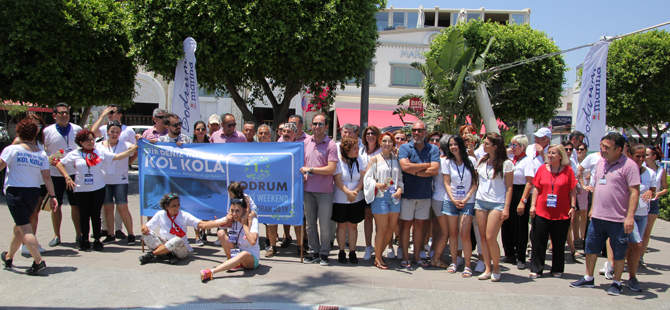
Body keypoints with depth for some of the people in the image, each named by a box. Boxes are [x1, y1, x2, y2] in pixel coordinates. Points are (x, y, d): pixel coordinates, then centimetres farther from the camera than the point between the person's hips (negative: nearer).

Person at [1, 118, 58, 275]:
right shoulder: (42, 154, 3)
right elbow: (46, 177, -1)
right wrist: (52, 196, 0)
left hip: (15, 192, -5)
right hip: (34, 193, 5)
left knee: (25, 229, -7)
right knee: (19, 226, 21)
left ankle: (39, 262, -16)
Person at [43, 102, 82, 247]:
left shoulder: (77, 129, 4)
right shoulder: (48, 131, -1)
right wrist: (48, 159, -15)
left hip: (74, 173, 1)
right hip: (54, 174, -1)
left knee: (76, 205, 5)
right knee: (56, 206, 6)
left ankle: (79, 234, 16)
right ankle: (56, 236, 18)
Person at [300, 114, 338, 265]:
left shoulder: (330, 145, -6)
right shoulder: (306, 142, 9)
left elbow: (331, 169, -14)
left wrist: (310, 169, -13)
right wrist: (302, 174, -2)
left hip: (325, 191, -5)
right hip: (308, 189, 5)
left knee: (325, 225, 2)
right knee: (310, 224, 11)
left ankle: (324, 254, 15)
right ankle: (314, 253, 21)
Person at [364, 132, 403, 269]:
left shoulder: (396, 159, 11)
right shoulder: (375, 159, 0)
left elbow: (400, 177, 13)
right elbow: (367, 177, -2)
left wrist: (400, 188, -5)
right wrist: (377, 184, -19)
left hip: (394, 196, 5)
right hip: (380, 196, -4)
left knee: (391, 228, 7)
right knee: (382, 229, -4)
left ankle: (378, 255, 21)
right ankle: (378, 259, 9)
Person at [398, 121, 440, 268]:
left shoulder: (433, 149, 3)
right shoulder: (404, 148, -1)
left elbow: (434, 170, -11)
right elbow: (405, 166, -18)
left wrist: (414, 171, -15)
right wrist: (426, 165, -10)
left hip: (424, 194, 2)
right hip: (407, 193, -2)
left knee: (419, 225, 10)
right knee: (406, 224, 3)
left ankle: (417, 256, 20)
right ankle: (405, 256, 13)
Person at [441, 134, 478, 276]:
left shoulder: (471, 161, 1)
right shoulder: (447, 163, 5)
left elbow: (475, 183, 1)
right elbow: (447, 183, 3)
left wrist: (466, 198, -8)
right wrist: (453, 200, -9)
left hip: (468, 202, -2)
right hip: (450, 201, 2)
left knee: (464, 233, -8)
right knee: (453, 233, 4)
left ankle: (467, 265, 0)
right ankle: (454, 262, 15)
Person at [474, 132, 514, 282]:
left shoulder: (506, 164, -6)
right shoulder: (482, 161, 9)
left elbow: (509, 187, -5)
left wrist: (506, 207, -10)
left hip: (497, 203, -5)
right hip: (481, 201, 5)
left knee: (490, 237, -9)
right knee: (483, 237, 3)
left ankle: (496, 267, 10)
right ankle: (488, 268, 11)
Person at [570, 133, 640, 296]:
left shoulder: (629, 165, -11)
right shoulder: (601, 163, 10)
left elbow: (634, 192, -15)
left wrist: (630, 216, -20)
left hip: (618, 219, -6)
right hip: (597, 216, 7)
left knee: (618, 252, 7)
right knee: (591, 247, 12)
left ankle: (616, 282, 20)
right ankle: (588, 278, 26)